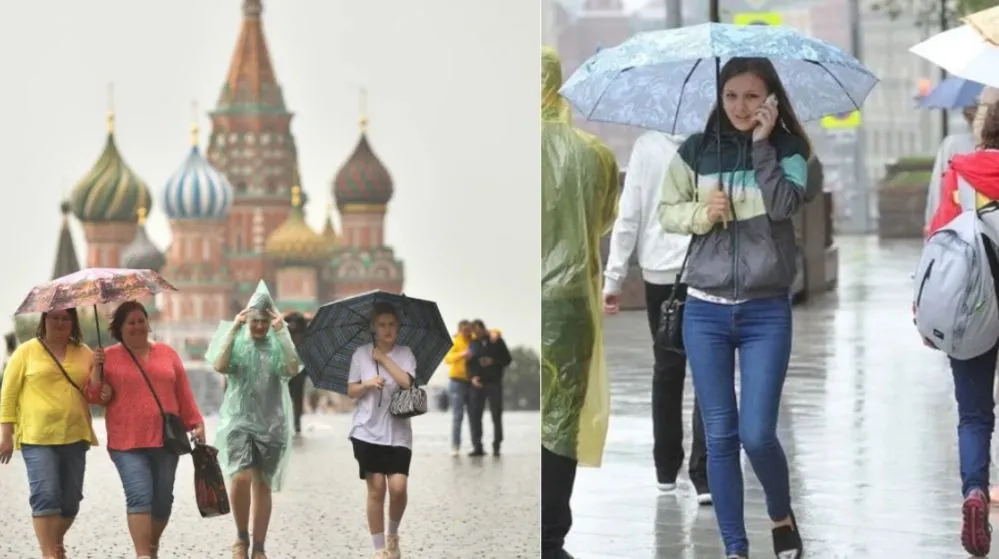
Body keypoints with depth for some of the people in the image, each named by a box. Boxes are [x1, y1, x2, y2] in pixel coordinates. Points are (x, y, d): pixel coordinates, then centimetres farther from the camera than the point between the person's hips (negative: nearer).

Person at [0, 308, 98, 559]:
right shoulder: (27, 352, 3)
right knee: (45, 496, -13)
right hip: (37, 437, -4)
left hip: (74, 436, 4)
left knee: (71, 499, 8)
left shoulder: (85, 354, 12)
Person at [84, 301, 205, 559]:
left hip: (165, 440, 3)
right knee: (140, 496, -16)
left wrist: (196, 423, 8)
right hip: (128, 442, -3)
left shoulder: (167, 353, 12)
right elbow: (95, 397, 2)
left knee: (162, 499, 6)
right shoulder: (109, 357, 4)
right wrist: (97, 369, -12)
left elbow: (184, 394, 14)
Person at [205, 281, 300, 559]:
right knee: (241, 477, -20)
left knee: (263, 485, 8)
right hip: (239, 421, -1)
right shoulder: (236, 342, 2)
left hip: (272, 424, 2)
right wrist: (233, 328, -16)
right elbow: (220, 366, -16)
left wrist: (282, 332, -17)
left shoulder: (277, 345, 3)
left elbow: (293, 369, -15)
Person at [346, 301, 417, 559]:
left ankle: (392, 535, 17)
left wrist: (383, 358, -13)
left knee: (398, 488, -11)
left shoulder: (405, 354, 2)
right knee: (376, 489, -1)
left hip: (398, 433, 0)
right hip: (367, 431, 0)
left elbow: (406, 382, -15)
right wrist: (367, 384, -14)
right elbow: (351, 391, 6)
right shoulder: (361, 354, 3)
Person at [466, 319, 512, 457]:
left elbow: (507, 359, 2)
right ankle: (477, 447, -2)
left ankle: (496, 447, 8)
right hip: (478, 383, 2)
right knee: (474, 414, -5)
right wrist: (473, 376, -11)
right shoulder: (473, 344, 10)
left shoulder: (497, 341, 2)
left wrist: (493, 362, -13)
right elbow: (470, 363, 7)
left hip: (494, 382, -2)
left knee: (496, 415, 0)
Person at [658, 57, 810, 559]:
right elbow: (666, 213, 7)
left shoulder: (789, 150, -1)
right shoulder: (696, 150, 3)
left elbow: (785, 205, -17)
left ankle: (782, 514, 22)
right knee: (720, 436, 3)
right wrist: (701, 213, -12)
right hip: (705, 310, 2)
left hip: (766, 311, -2)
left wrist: (762, 144, -17)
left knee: (757, 434, -7)